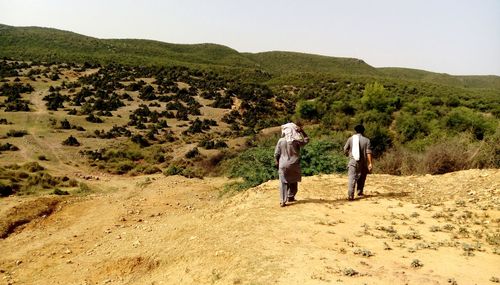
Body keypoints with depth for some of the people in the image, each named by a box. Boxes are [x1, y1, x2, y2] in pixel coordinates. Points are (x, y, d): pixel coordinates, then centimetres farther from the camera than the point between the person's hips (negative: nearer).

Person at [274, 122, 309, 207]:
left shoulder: (280, 141, -7)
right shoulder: (296, 141, -10)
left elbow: (276, 154, -2)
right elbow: (306, 140, 7)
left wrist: (277, 163, 11)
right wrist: (301, 131, 2)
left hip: (283, 165, 1)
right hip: (294, 165, -1)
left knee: (283, 183, 5)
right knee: (293, 182, 19)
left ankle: (282, 201, -2)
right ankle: (290, 197, 29)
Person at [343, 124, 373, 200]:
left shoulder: (350, 139, 4)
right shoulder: (366, 140, 1)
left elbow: (345, 150, 6)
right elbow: (368, 152, -6)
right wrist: (370, 163, -7)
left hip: (352, 161, 0)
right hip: (362, 162, 1)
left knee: (352, 178, -9)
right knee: (361, 178, 20)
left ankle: (350, 195, -24)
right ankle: (360, 193, 31)